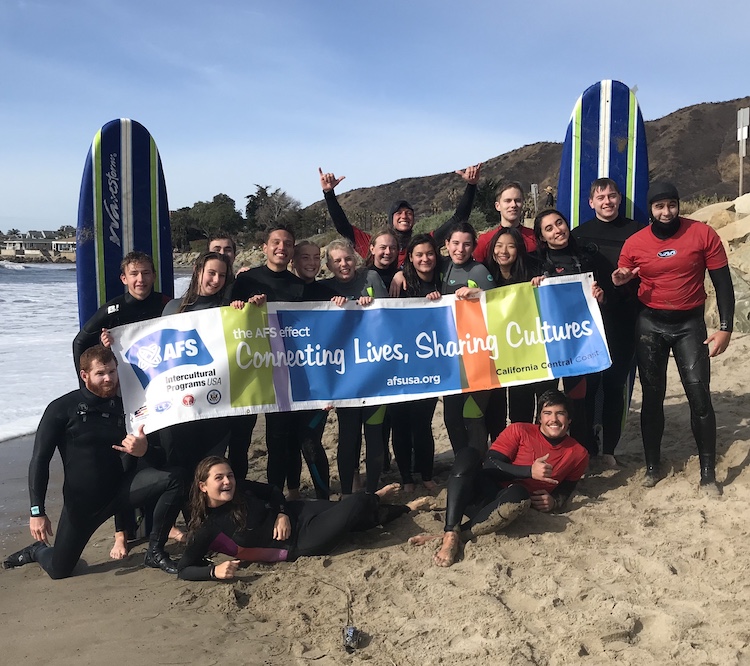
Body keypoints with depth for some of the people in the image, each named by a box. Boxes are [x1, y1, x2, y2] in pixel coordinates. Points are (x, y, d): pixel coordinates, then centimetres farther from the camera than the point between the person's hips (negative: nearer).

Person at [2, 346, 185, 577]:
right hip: (82, 500, -2)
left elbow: (160, 460, 1)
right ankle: (37, 550, 41)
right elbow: (39, 461, -8)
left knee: (173, 480, -22)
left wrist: (144, 450, -24)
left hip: (121, 487, 2)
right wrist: (37, 511, -15)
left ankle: (155, 552, -7)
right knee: (58, 570, 3)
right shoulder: (62, 409, -6)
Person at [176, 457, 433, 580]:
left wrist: (282, 514, -11)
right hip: (299, 544, -5)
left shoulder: (241, 489, -6)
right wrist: (215, 571, -40)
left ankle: (373, 500, 46)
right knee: (356, 507, -11)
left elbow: (273, 492, 10)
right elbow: (184, 568, -21)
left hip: (297, 516, 5)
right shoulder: (207, 528, -20)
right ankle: (406, 508, 17)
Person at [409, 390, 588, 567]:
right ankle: (450, 535, -41)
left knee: (519, 494, -38)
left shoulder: (578, 454, 9)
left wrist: (553, 503, -9)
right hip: (482, 493, 1)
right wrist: (529, 471, -18)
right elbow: (489, 466, -7)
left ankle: (452, 535, -31)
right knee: (468, 454, -30)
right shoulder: (519, 431, 3)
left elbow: (564, 491, 15)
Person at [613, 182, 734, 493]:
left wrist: (725, 328, -10)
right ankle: (652, 465, 20)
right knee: (652, 397, 8)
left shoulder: (703, 234, -8)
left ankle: (708, 472, 6)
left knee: (699, 397, -6)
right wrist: (619, 283, -17)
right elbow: (623, 285, 8)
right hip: (649, 325, 2)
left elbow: (722, 283, -5)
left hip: (690, 324, -1)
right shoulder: (634, 243, -4)